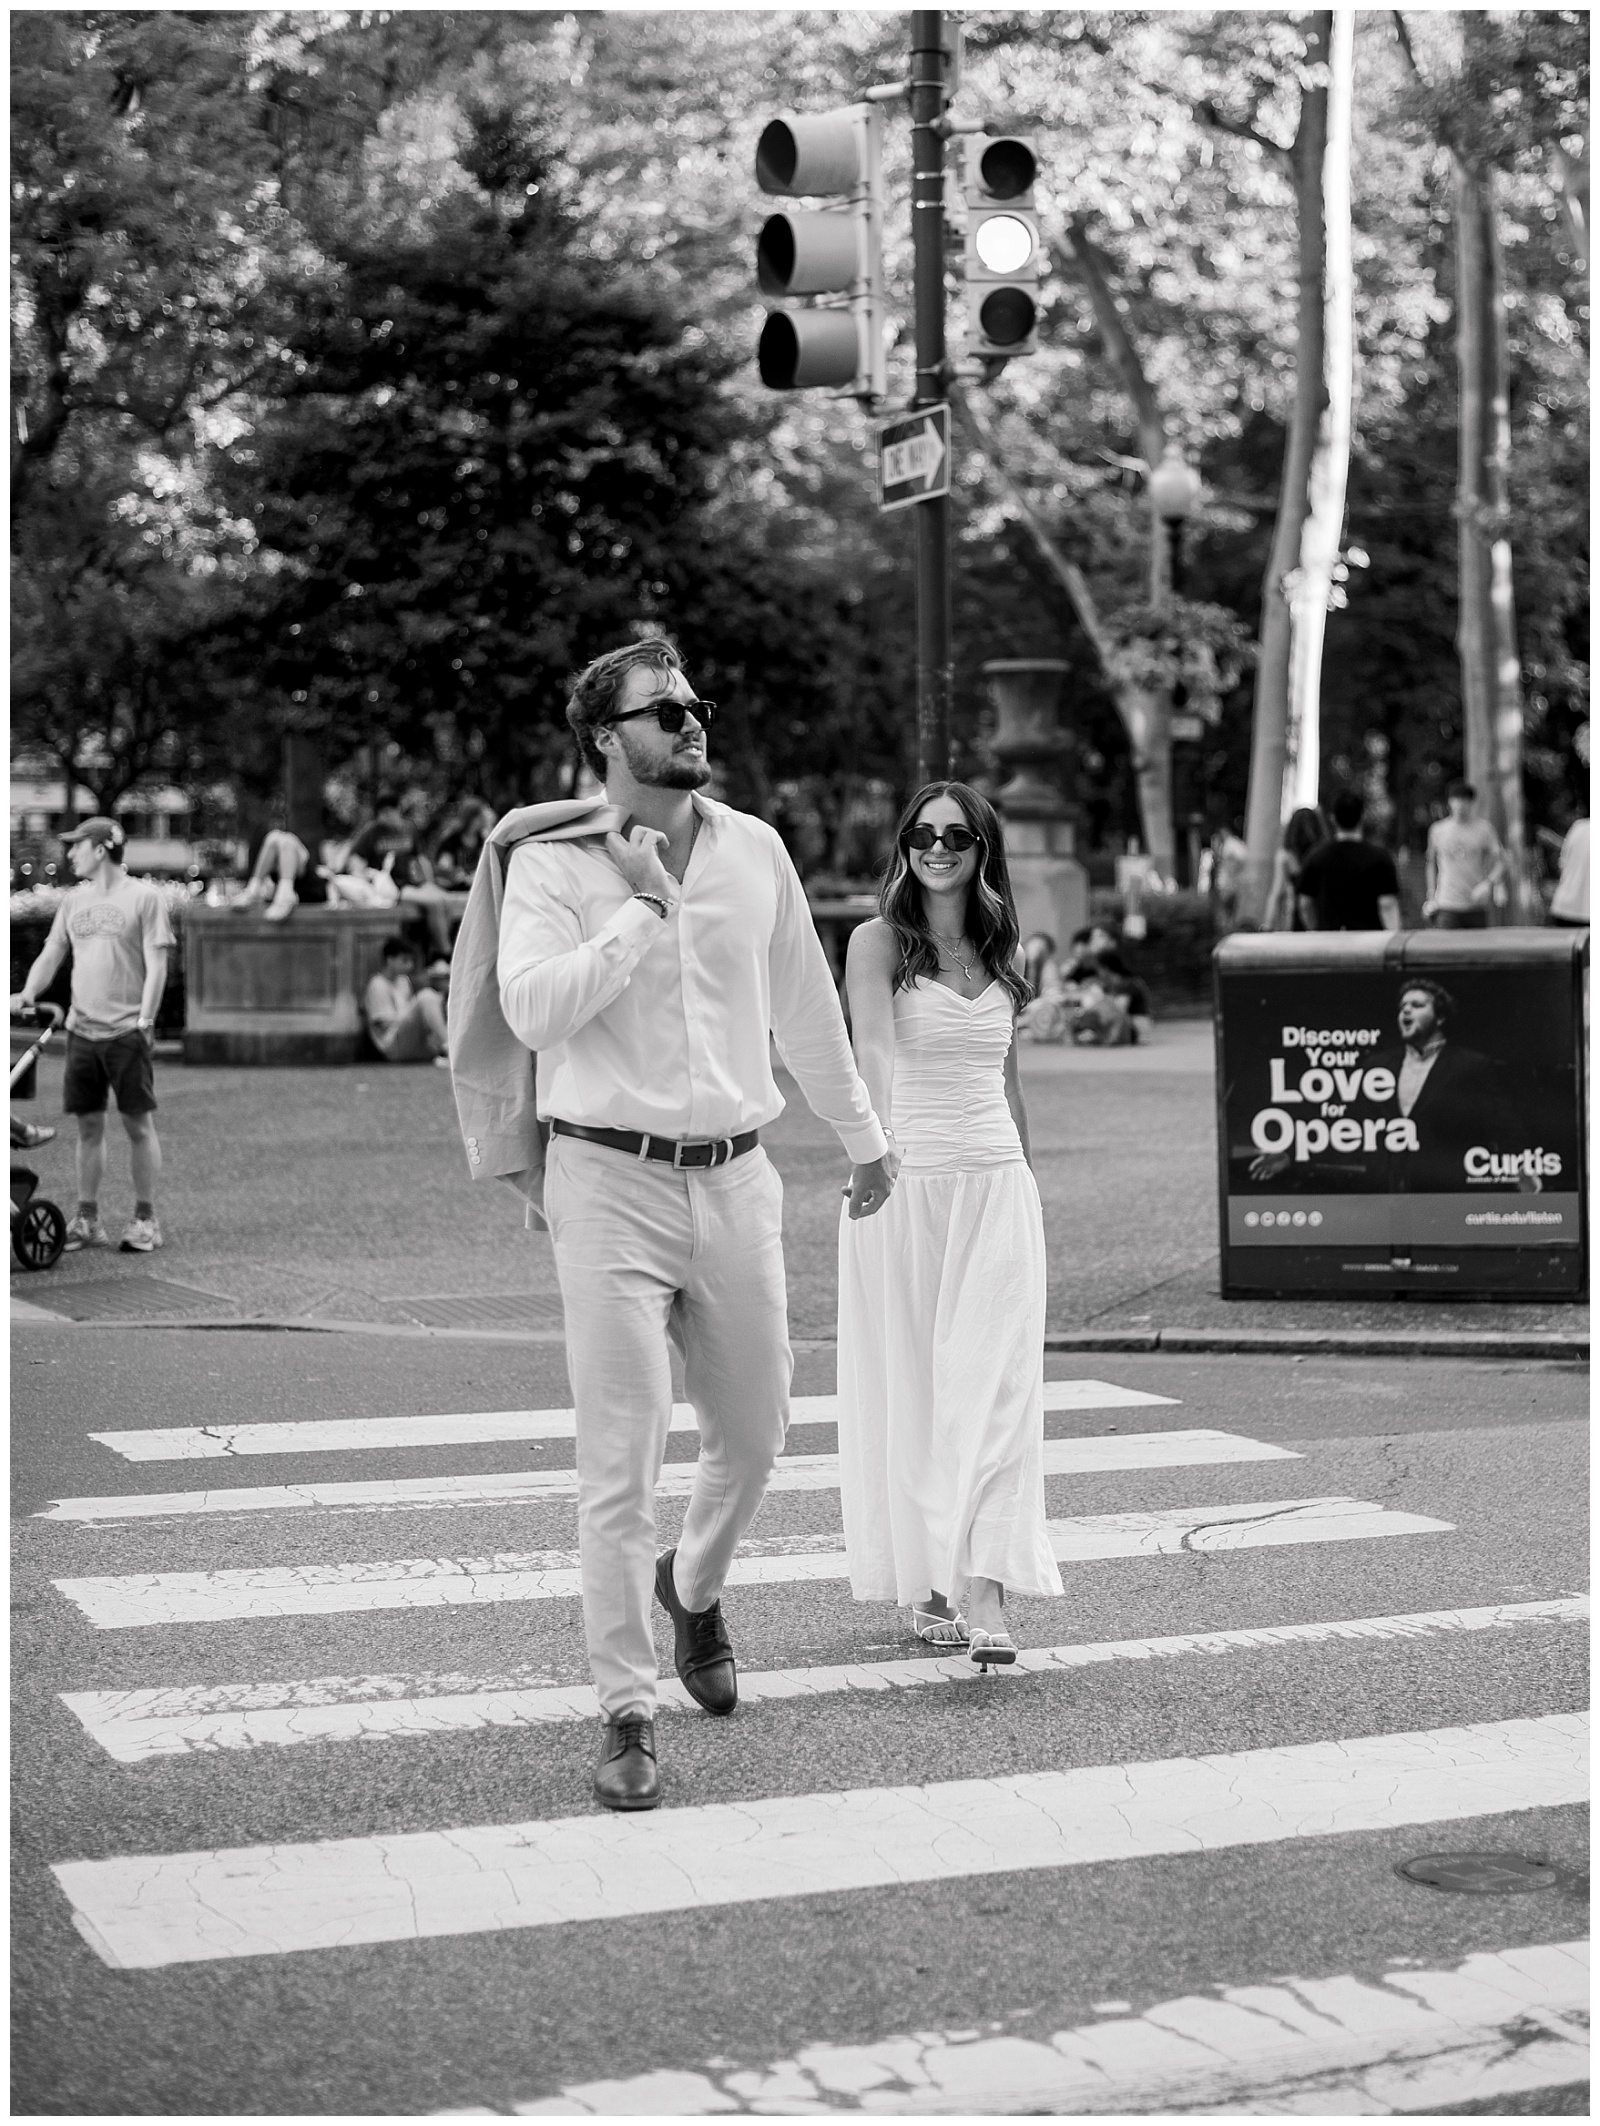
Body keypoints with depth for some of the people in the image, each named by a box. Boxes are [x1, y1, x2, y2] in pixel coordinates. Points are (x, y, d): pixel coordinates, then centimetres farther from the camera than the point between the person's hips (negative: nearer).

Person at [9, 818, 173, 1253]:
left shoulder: (143, 897, -3)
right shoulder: (74, 900, 13)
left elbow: (156, 965, -7)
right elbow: (51, 955, 12)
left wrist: (145, 1019, -15)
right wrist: (27, 994, -6)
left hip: (127, 1032, -5)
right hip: (81, 1029, 5)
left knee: (138, 1124, 0)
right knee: (88, 1124, 7)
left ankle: (145, 1220, 7)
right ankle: (86, 1220, 13)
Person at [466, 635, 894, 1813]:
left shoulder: (754, 849, 7)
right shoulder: (551, 864, -5)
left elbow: (805, 1005, 18)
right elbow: (532, 1009, -19)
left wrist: (863, 1133, 26)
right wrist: (643, 908, -18)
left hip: (735, 1176, 4)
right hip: (612, 1180, -4)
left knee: (754, 1435, 15)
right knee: (622, 1463, -4)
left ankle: (695, 1587, 46)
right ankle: (629, 1714, 5)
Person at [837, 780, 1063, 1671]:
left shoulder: (1003, 952, 12)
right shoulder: (879, 941, -2)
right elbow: (875, 1046, -18)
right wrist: (883, 1133, -34)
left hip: (998, 1188, 3)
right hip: (905, 1185, -3)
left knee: (993, 1388, -7)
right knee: (908, 1387, 4)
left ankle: (985, 1592, -14)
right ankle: (926, 1584, 16)